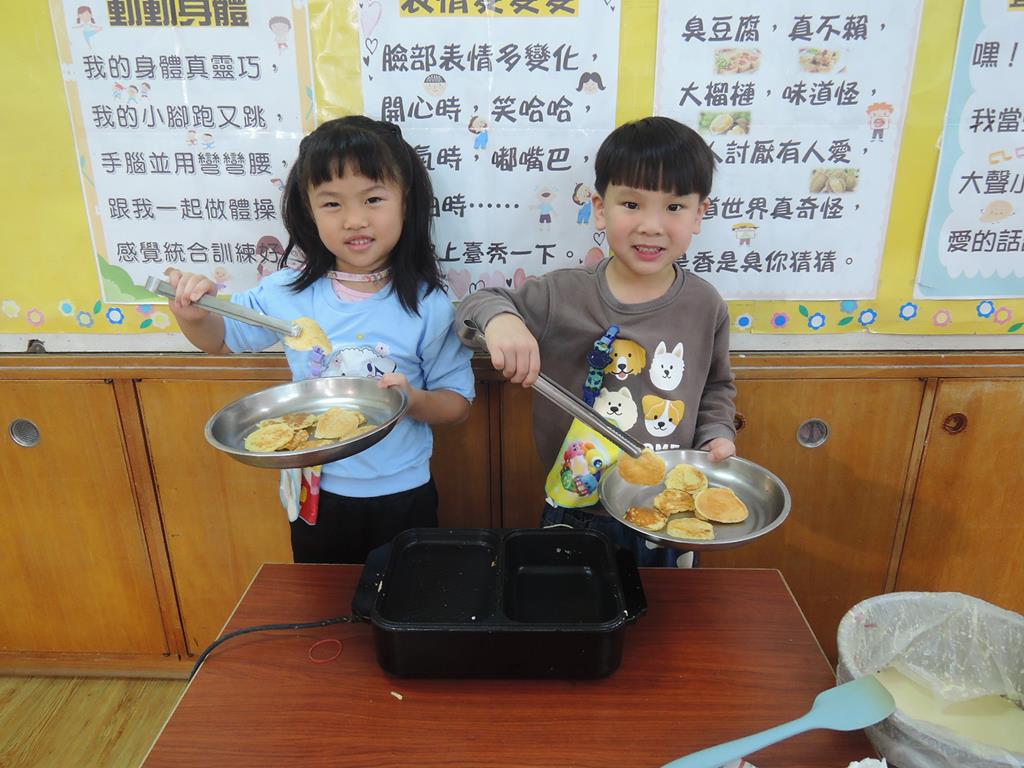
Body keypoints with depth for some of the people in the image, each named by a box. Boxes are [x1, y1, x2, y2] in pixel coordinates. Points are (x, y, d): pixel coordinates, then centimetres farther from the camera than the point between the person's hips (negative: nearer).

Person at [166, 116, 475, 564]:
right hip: (318, 493, 3)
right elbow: (221, 338, 8)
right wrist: (192, 314, -13)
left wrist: (415, 400, -29)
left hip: (401, 497, -2)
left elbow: (457, 403, -8)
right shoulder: (288, 292, -10)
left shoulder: (428, 306, -17)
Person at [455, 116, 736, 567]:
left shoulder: (706, 307, -6)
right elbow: (477, 306, -6)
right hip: (575, 516, -1)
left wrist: (717, 436, -5)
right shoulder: (563, 295, -14)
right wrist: (497, 318, -28)